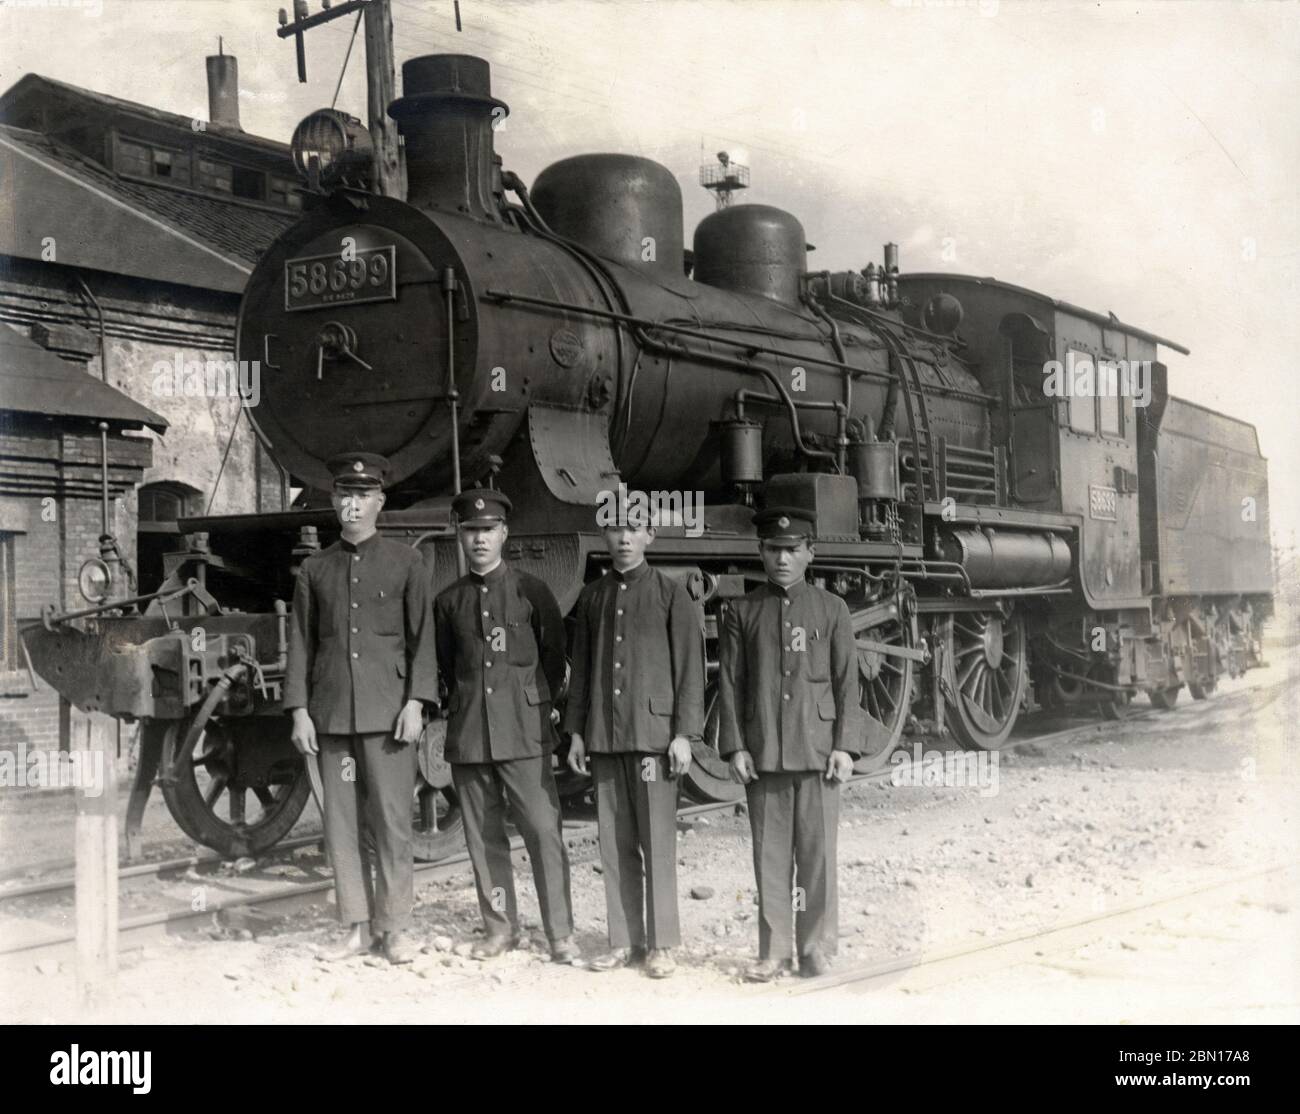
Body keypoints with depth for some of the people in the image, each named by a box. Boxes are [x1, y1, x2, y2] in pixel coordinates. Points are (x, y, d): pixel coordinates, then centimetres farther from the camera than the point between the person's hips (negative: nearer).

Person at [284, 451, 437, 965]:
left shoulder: (406, 562, 5)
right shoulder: (314, 569, 11)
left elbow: (422, 637, 2)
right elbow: (300, 643, 10)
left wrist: (415, 703, -8)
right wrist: (299, 711, 2)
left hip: (387, 712, -3)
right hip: (331, 714, 3)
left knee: (392, 820, -2)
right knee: (342, 823, 5)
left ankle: (396, 927, 8)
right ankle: (357, 927, 14)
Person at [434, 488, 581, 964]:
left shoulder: (531, 591, 2)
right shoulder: (448, 601, 10)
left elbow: (554, 655, 8)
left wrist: (535, 703, 8)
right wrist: (463, 705, 11)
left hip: (524, 733, -3)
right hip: (468, 735, 3)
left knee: (543, 830, -5)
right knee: (483, 835, 8)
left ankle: (561, 934, 1)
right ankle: (499, 928, 19)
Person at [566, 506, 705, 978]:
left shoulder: (670, 593, 0)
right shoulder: (592, 597, 13)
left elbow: (690, 667, -2)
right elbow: (581, 667, 16)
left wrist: (683, 734, -8)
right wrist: (575, 731, 11)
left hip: (654, 732, -4)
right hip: (605, 736, 4)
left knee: (657, 841, -2)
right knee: (615, 842, 6)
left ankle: (661, 943, 6)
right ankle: (624, 940, 14)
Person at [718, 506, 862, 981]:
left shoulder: (832, 609, 6)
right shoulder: (742, 612, 8)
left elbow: (847, 682, 4)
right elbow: (730, 683, 6)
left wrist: (845, 746, -4)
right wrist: (734, 746, -2)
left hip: (817, 752, -1)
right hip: (762, 755, 1)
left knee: (817, 853, 2)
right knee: (770, 854, 4)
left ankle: (817, 950, 13)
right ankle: (773, 952, 12)